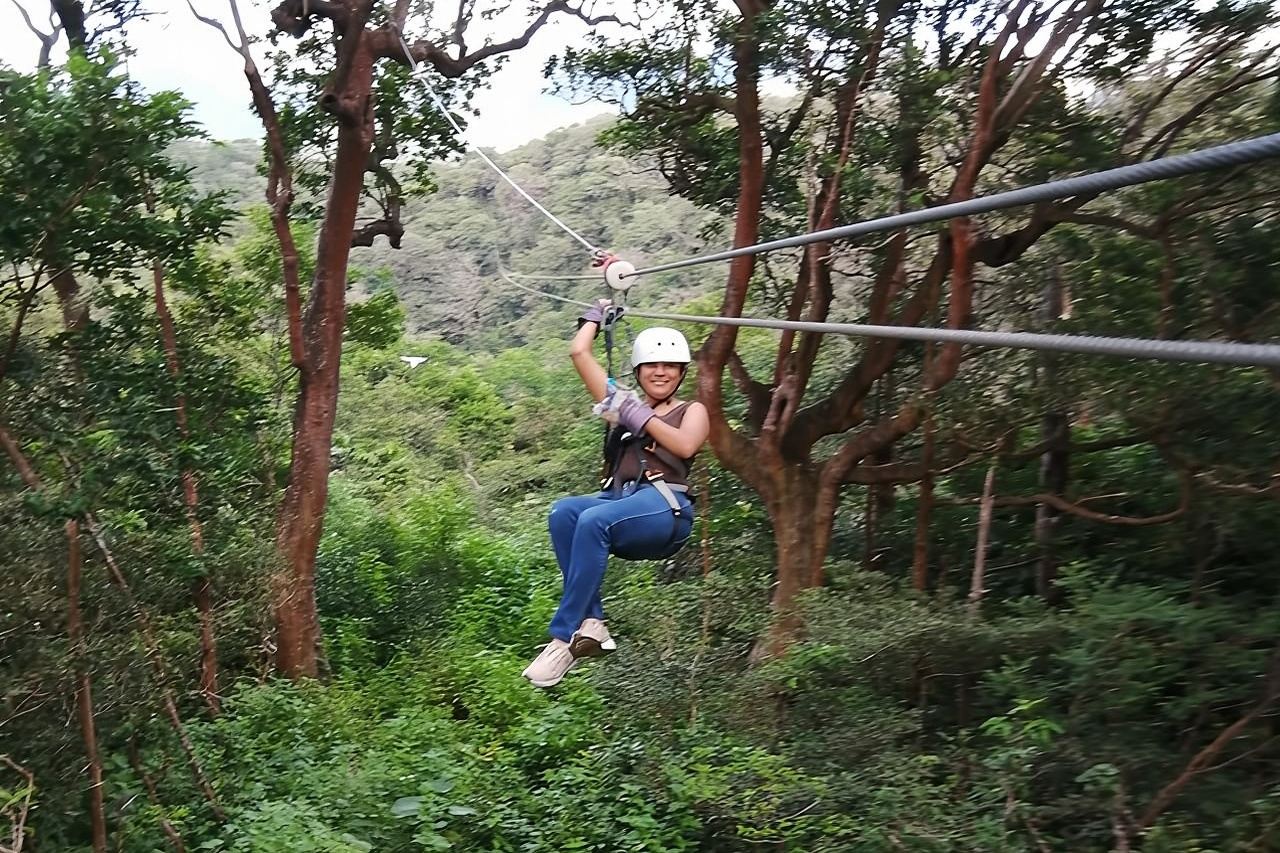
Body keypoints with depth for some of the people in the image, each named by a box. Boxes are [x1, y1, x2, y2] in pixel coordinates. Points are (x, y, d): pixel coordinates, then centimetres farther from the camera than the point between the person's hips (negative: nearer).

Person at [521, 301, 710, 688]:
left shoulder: (692, 410, 18)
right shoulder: (623, 401, 25)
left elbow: (685, 445, -6)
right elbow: (579, 352, 23)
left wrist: (639, 416, -5)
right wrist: (597, 314, 38)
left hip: (665, 509, -4)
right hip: (617, 501, 4)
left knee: (594, 520, -34)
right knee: (563, 512, -30)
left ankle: (564, 637, -31)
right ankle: (591, 623, -32)